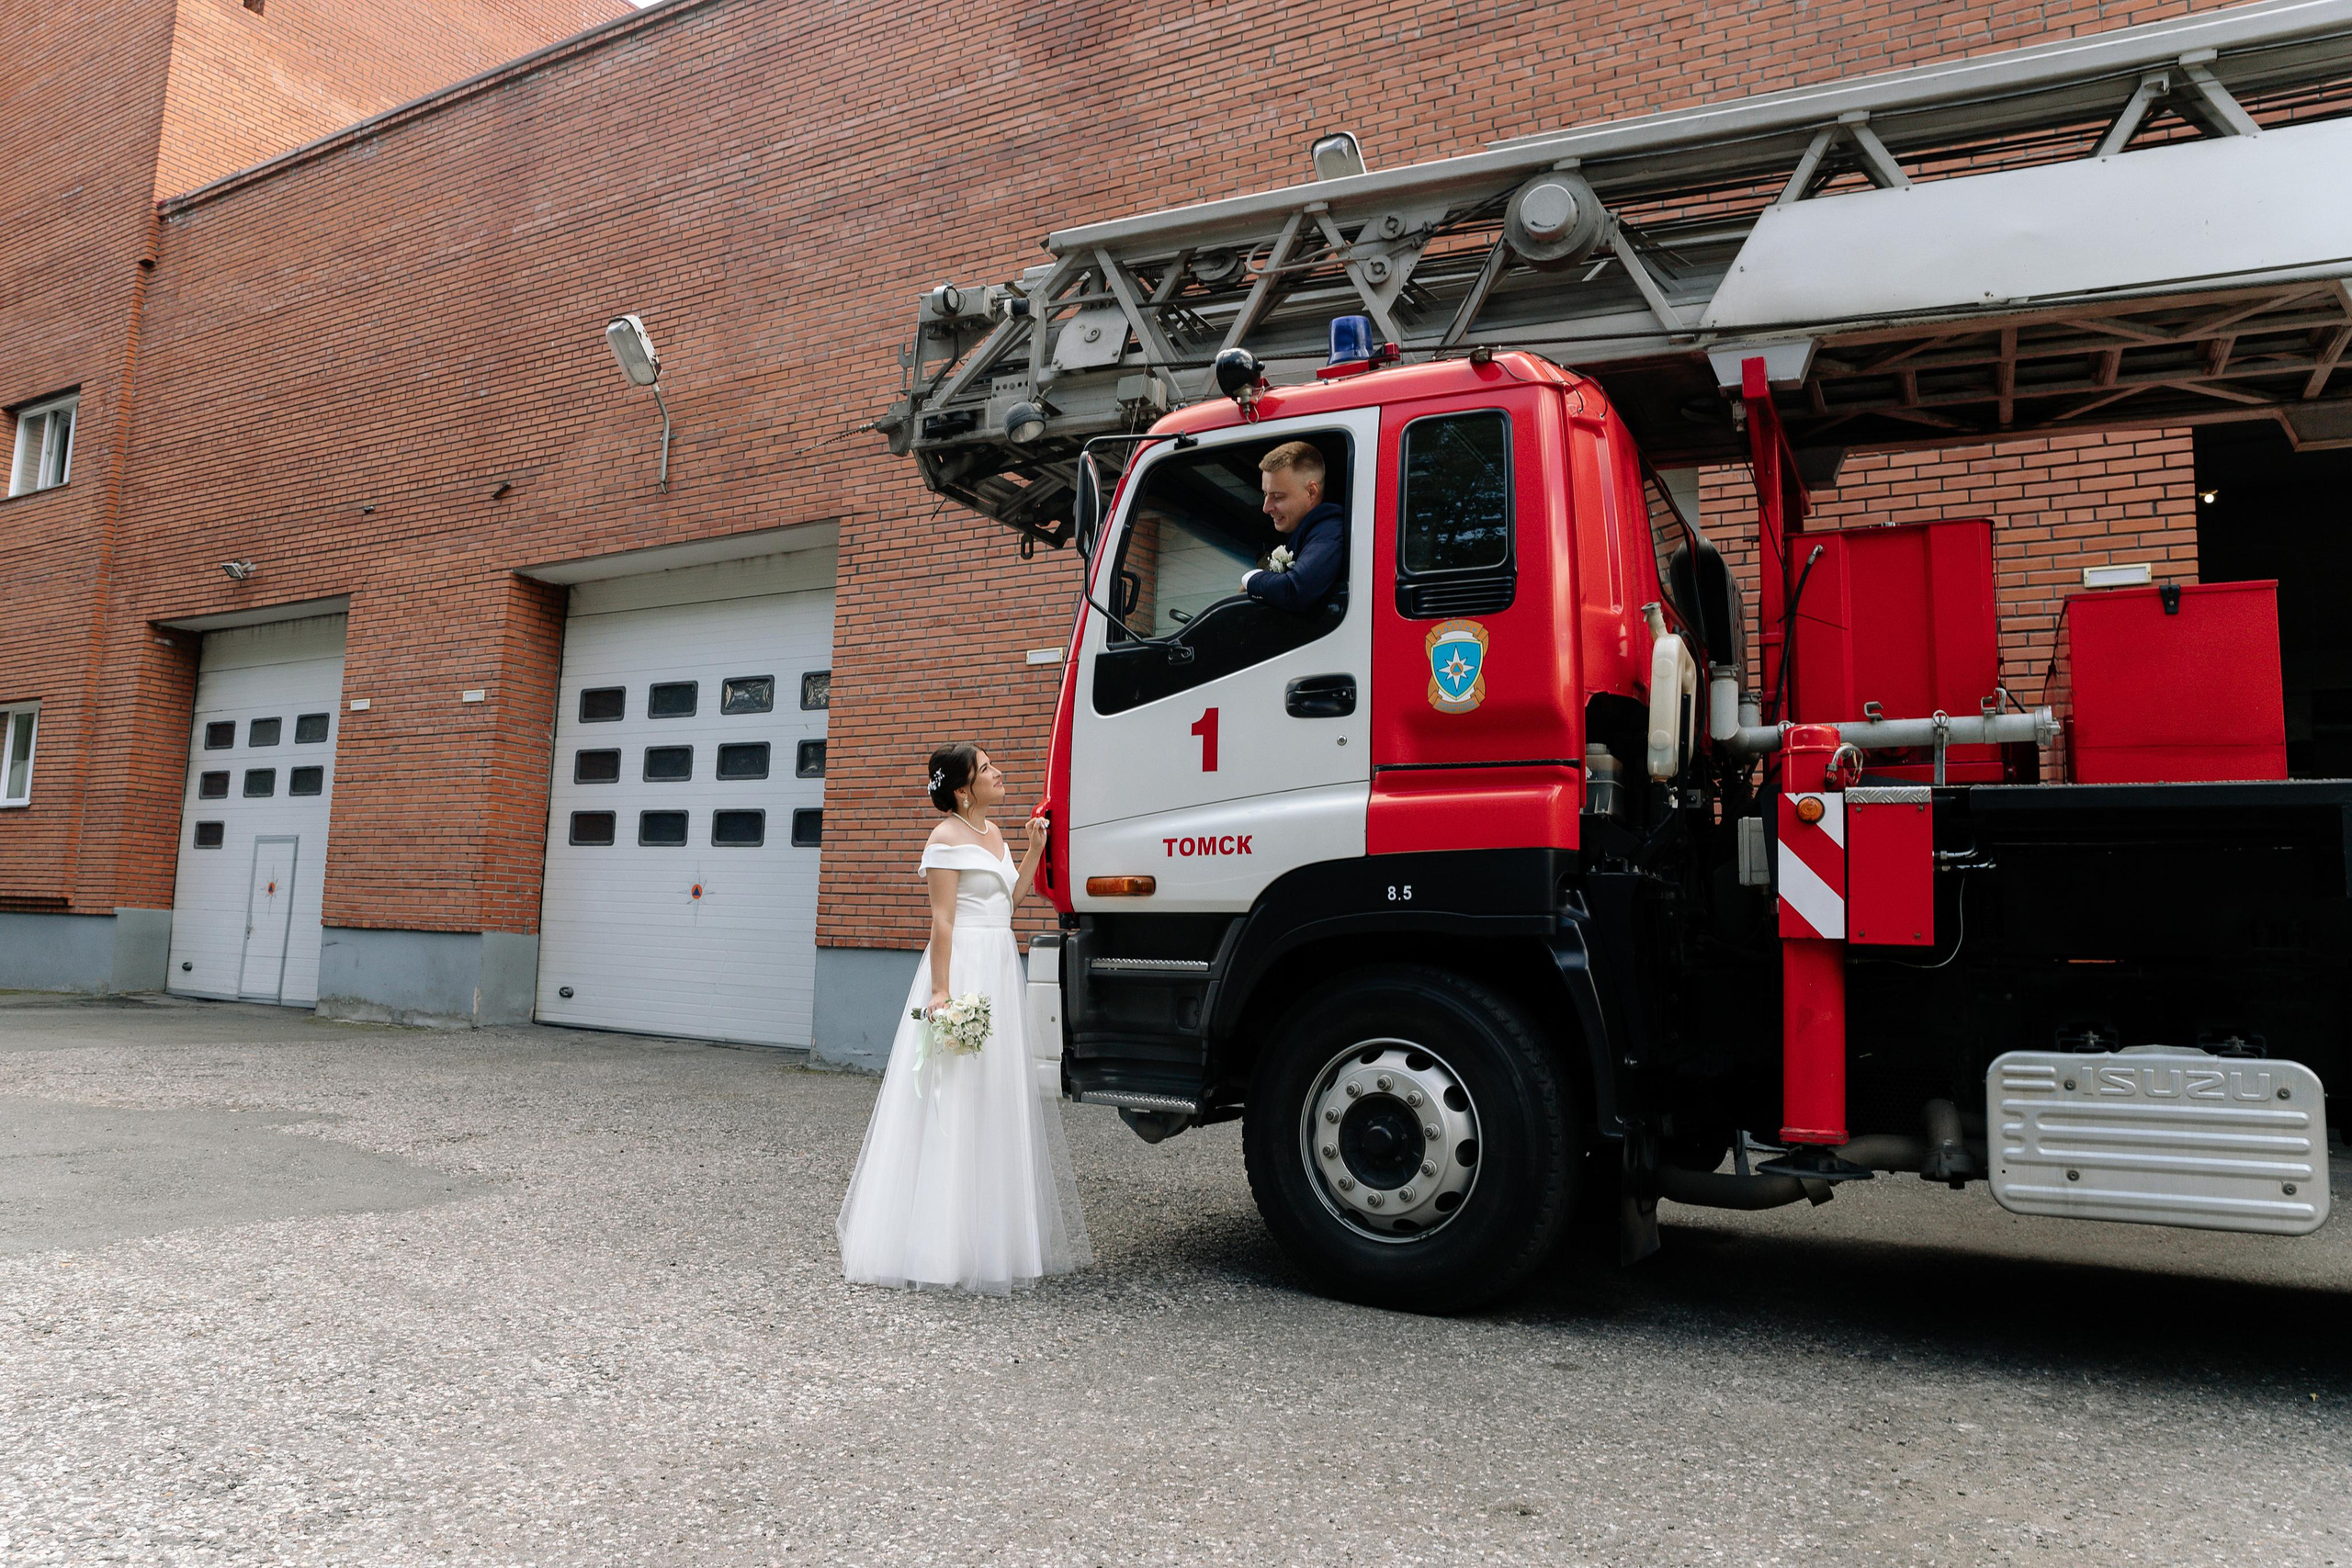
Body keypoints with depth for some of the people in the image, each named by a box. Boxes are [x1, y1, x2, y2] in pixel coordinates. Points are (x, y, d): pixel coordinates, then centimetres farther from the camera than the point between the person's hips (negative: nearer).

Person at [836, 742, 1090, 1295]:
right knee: (956, 1097, -7)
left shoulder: (993, 833, 16)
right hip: (963, 966, -9)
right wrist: (941, 992, -21)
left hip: (1001, 969, 9)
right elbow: (942, 920, -15)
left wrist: (1034, 849, 14)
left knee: (1001, 1097, 11)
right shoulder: (949, 838, -10)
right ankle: (942, 1245, 0)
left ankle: (992, 1239, 20)